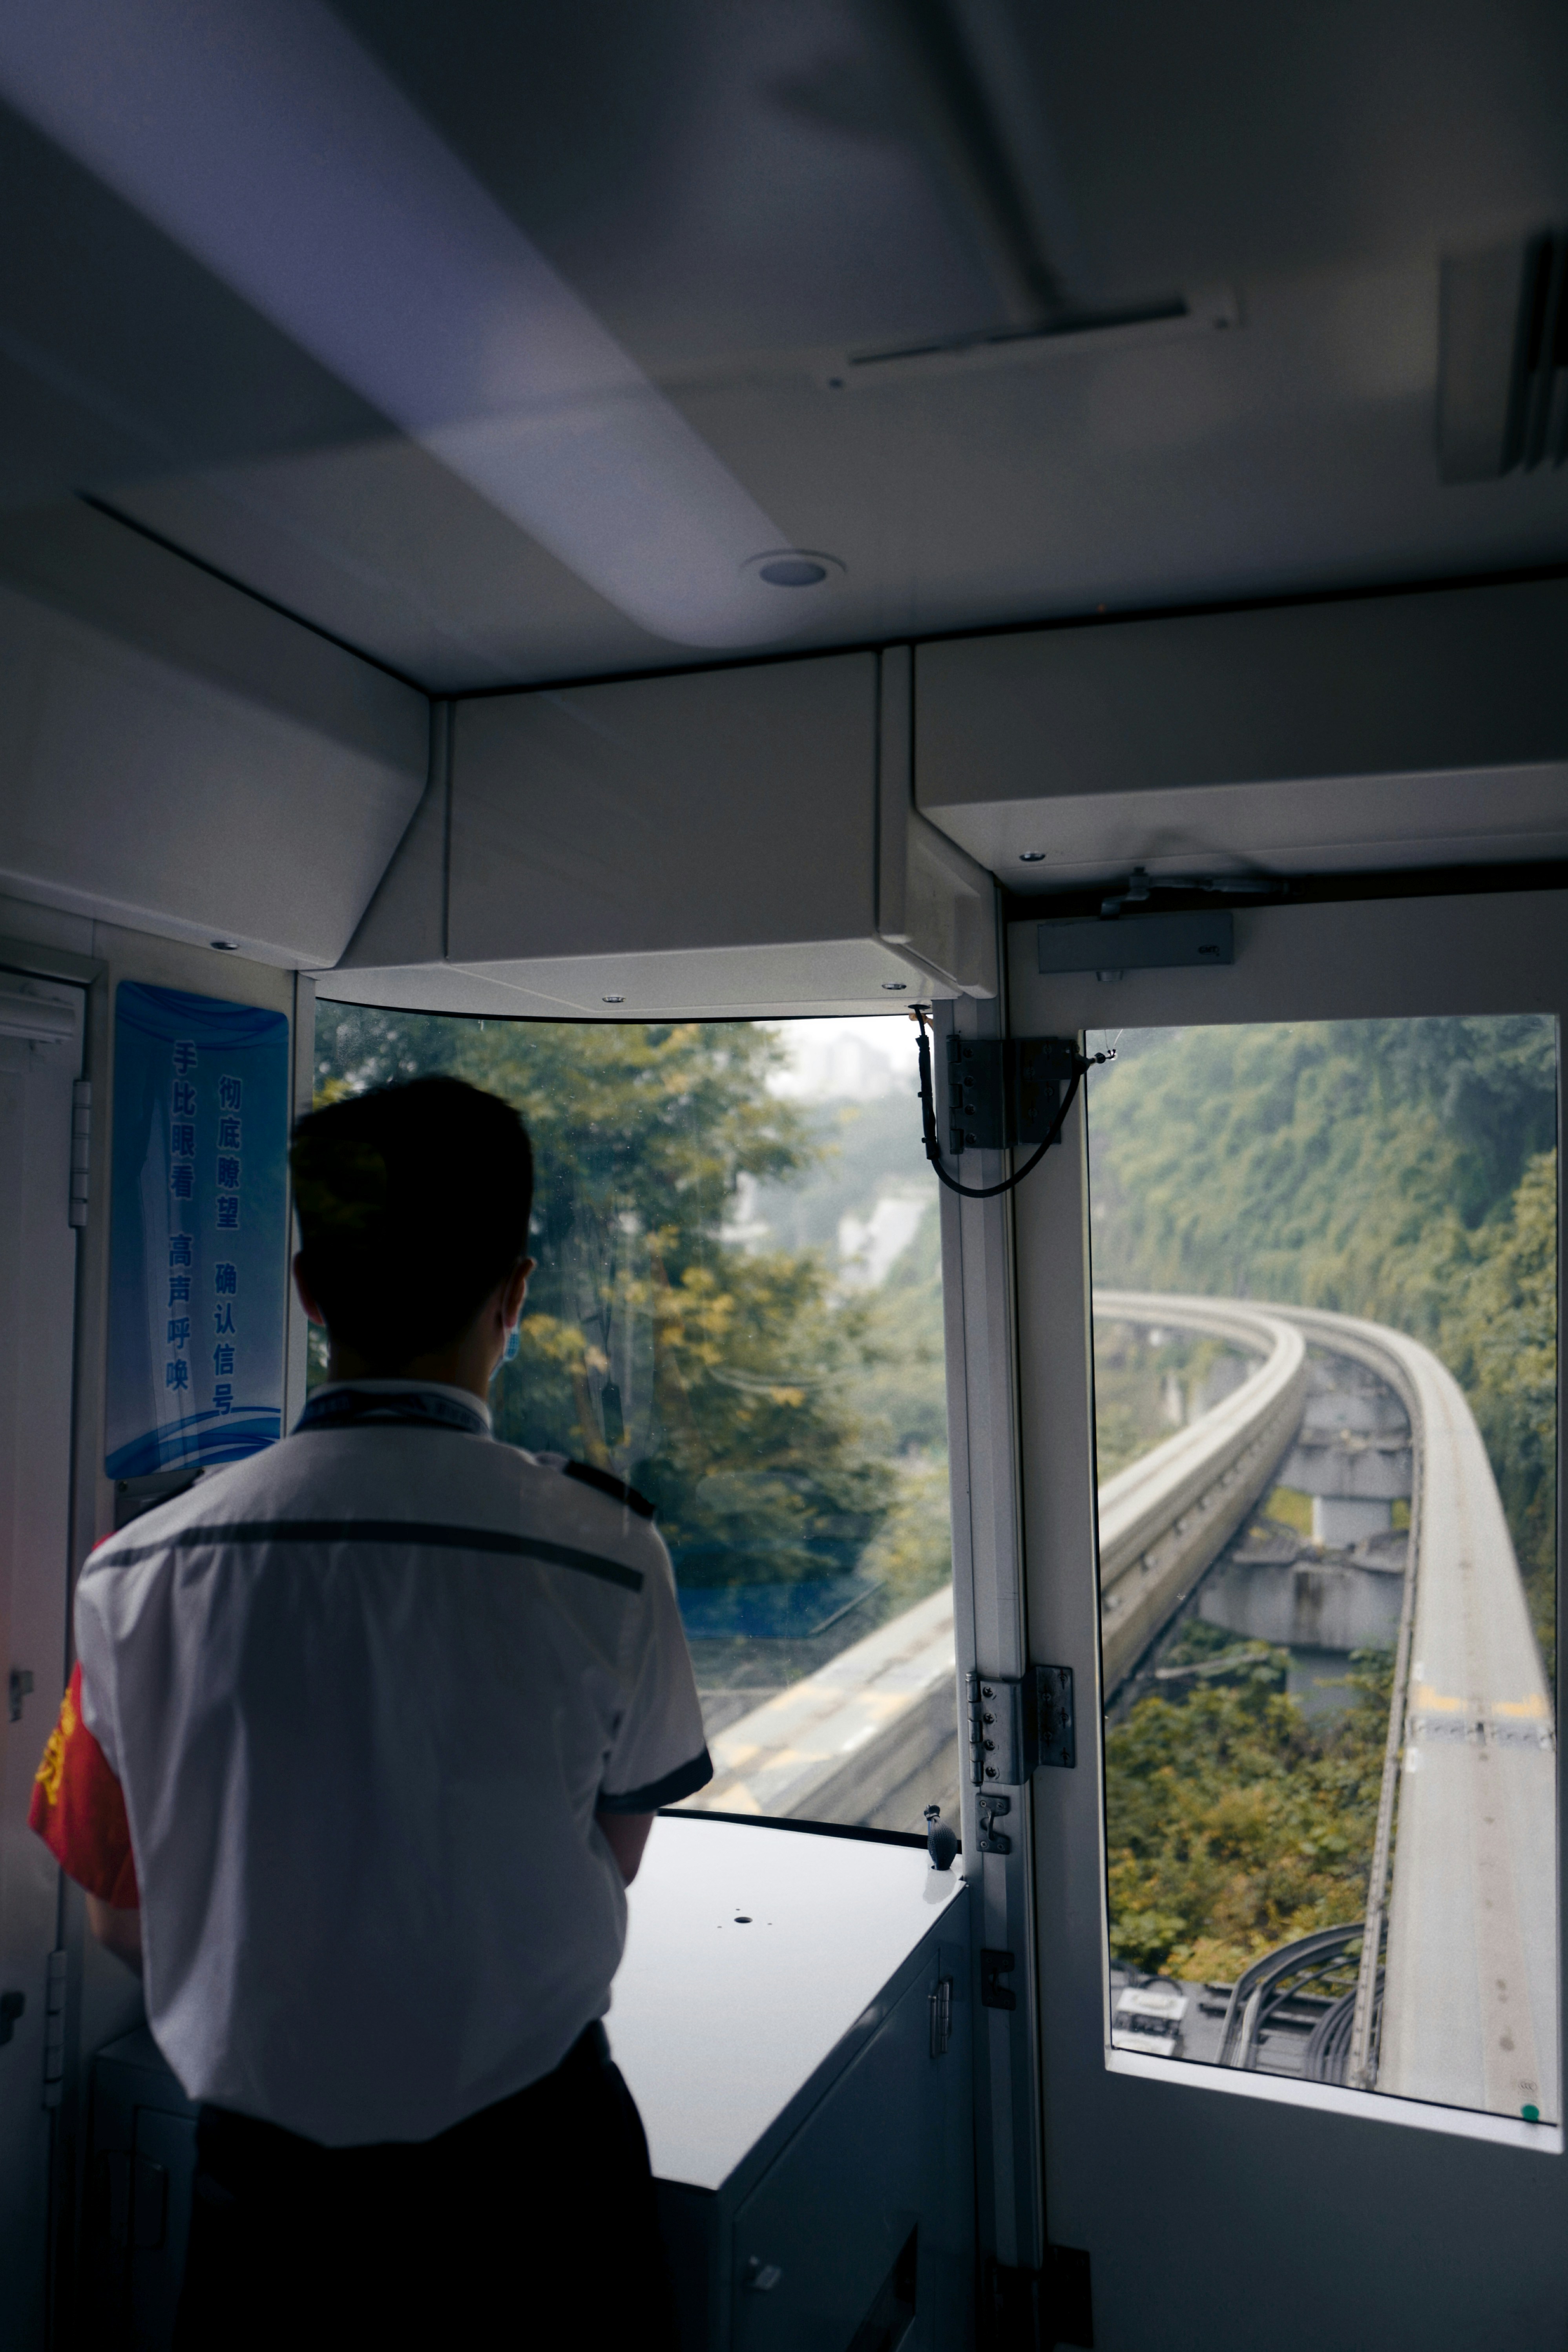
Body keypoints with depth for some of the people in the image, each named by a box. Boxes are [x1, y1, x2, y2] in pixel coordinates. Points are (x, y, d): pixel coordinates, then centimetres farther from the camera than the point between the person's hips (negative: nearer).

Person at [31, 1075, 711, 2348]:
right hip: (536, 2158, 0)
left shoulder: (137, 1574, -16)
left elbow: (121, 1920, -1)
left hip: (271, 2180, 1)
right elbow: (616, 1861, -3)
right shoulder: (606, 1553, -20)